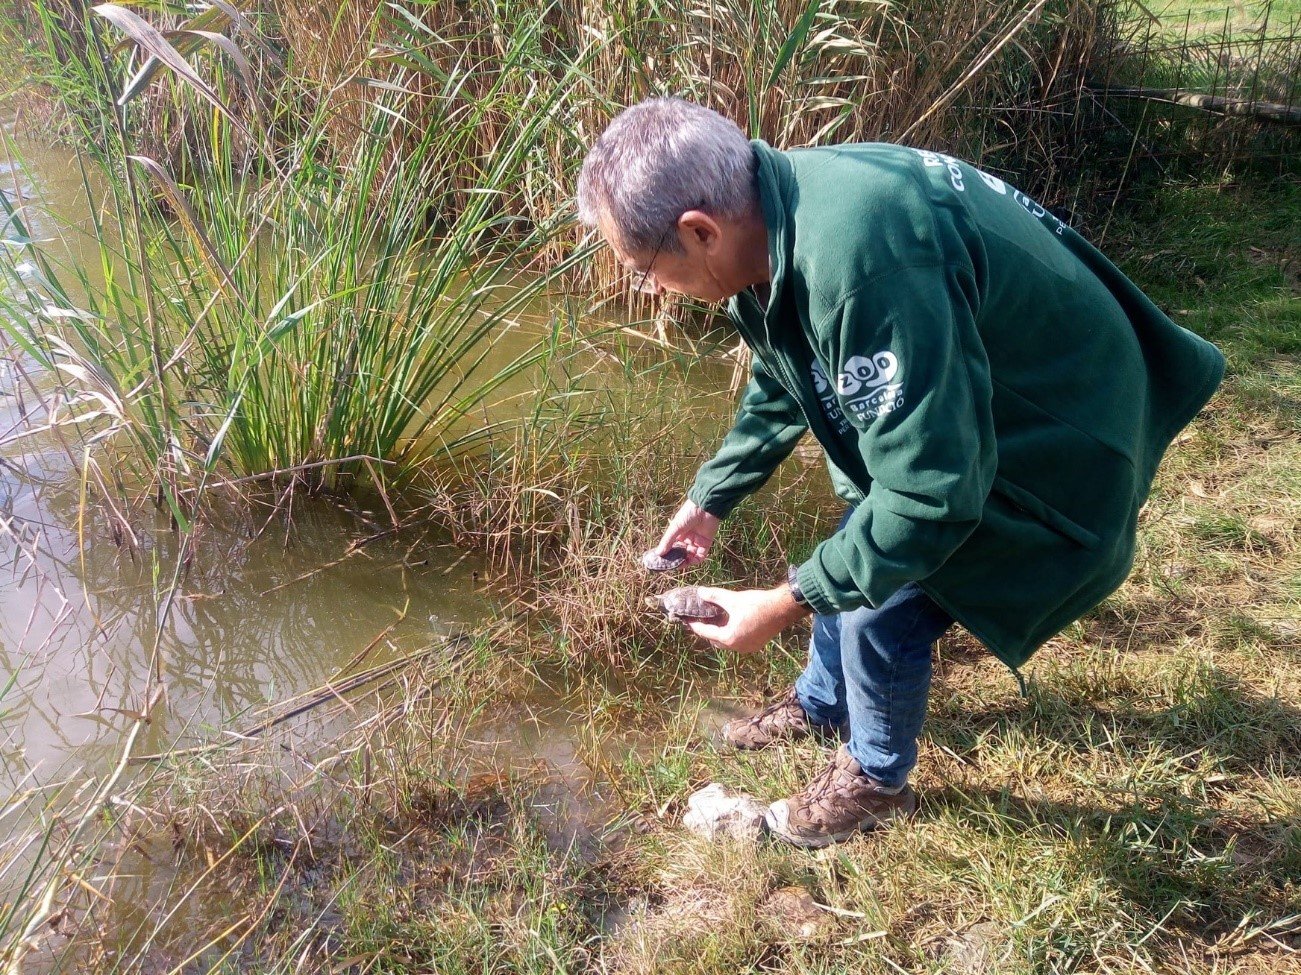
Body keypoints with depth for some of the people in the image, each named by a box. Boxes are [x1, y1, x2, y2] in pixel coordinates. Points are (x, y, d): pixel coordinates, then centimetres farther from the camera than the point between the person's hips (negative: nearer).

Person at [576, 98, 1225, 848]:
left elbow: (932, 495, -34)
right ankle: (821, 706, 45)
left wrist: (785, 605, -25)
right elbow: (781, 391, 10)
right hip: (953, 404, 9)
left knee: (883, 613, -3)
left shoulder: (860, 262, -40)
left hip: (1051, 445, -8)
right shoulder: (770, 217, -9)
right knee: (851, 560, 18)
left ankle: (876, 779, 27)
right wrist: (709, 499, 15)